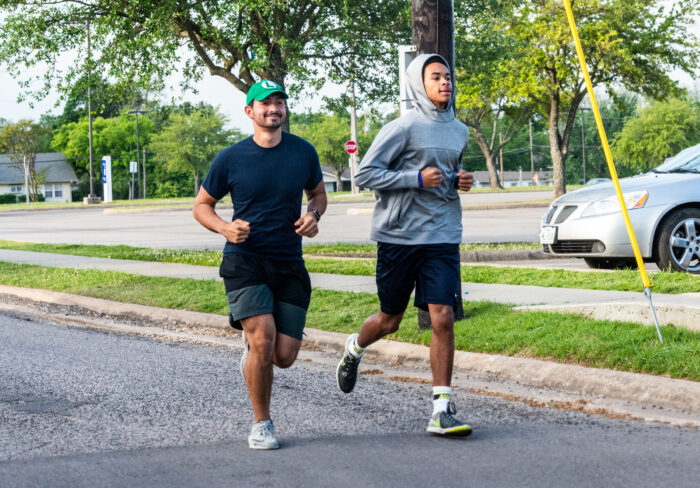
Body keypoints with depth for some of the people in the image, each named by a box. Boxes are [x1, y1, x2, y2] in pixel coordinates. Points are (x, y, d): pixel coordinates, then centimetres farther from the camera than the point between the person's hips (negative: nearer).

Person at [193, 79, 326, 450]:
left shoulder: (303, 152, 4)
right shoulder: (231, 159, -2)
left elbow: (318, 193, 21)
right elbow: (201, 206, 8)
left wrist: (313, 215, -2)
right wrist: (225, 228, -12)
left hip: (289, 265, 3)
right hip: (244, 262, -3)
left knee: (284, 357, -2)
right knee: (263, 340, -21)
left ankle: (250, 343, 36)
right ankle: (261, 425, -1)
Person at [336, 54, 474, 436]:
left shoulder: (458, 130, 12)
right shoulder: (404, 127, -9)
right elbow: (365, 174, -10)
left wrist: (460, 180, 6)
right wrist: (417, 179, -17)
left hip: (443, 236, 4)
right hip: (399, 234, -4)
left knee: (443, 317, -10)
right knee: (389, 320, 11)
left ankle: (442, 409, -7)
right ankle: (354, 349, 45)